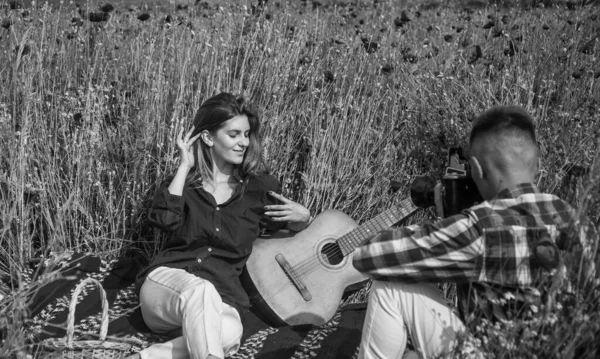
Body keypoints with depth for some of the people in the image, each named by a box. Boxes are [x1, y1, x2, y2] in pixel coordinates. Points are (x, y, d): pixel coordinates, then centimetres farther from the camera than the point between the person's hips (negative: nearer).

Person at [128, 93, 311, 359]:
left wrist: (302, 217, 0)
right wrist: (184, 166, -7)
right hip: (166, 280, -1)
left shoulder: (260, 187, 10)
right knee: (201, 291, -40)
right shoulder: (185, 180, 9)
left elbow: (292, 238, 23)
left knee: (228, 334, -37)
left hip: (220, 295, 1)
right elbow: (164, 220, -13)